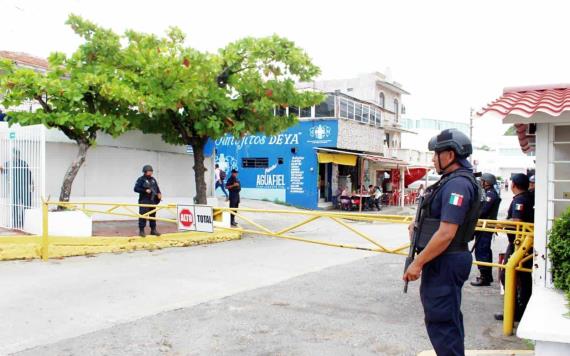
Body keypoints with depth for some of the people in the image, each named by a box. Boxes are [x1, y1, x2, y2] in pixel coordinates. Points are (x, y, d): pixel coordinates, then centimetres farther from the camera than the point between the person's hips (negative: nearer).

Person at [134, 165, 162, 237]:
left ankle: (153, 230, 18)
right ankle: (141, 231, 3)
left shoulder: (153, 180, 14)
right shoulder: (141, 179, -5)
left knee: (153, 216, 11)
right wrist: (145, 191, -19)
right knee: (143, 216, -4)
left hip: (153, 201, 6)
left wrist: (159, 194, 2)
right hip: (144, 201, -6)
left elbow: (157, 188, 22)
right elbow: (136, 189, -10)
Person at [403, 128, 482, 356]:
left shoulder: (457, 184, -20)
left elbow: (446, 233, -26)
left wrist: (418, 263, -22)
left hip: (444, 262, -11)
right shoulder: (453, 181, 12)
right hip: (444, 260, 11)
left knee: (441, 321, -3)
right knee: (449, 318, 21)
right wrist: (420, 226, 7)